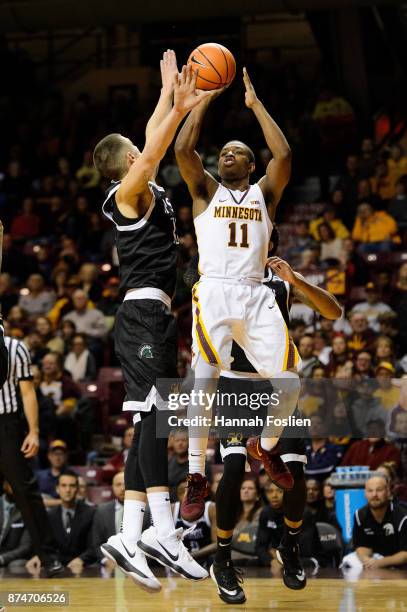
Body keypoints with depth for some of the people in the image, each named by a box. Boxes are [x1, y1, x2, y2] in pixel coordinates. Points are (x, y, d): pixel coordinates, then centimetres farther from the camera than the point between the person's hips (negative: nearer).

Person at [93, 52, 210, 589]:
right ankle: (163, 532, -25)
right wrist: (180, 106, -22)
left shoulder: (146, 192, 19)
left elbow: (154, 142, 31)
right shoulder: (129, 193, -5)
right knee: (154, 414, -17)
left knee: (150, 423, 5)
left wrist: (171, 94, 32)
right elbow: (154, 151, -21)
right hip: (144, 312, -10)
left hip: (152, 316, 10)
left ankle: (129, 537, 2)